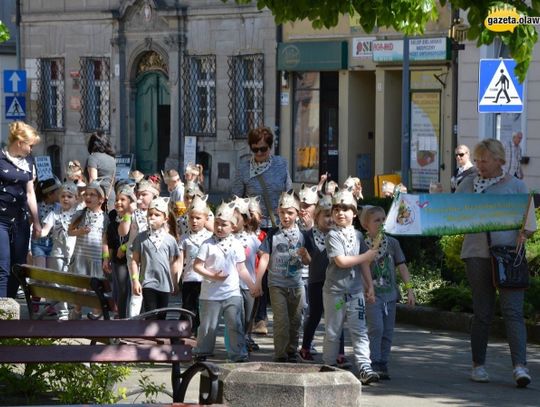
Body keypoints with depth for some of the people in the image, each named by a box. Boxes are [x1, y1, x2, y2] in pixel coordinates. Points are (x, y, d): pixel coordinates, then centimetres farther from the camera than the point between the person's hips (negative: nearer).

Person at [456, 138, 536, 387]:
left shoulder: (516, 185, 8)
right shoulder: (468, 185, 12)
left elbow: (530, 224, 7)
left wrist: (522, 235, -12)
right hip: (477, 254, 1)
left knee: (512, 310, -10)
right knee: (482, 312, 5)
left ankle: (520, 366, -16)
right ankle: (478, 365, 15)